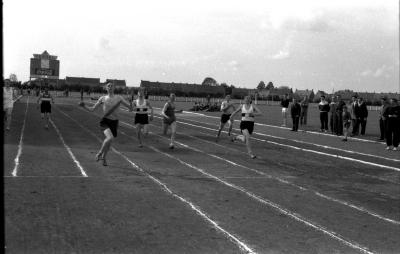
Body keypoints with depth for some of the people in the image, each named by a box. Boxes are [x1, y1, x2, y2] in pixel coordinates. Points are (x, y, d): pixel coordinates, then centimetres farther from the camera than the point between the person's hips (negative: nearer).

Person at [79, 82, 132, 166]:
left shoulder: (119, 98, 4)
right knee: (110, 138, -28)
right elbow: (92, 109, 7)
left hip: (114, 122, 3)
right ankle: (99, 153, -5)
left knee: (109, 141, 14)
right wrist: (84, 106, -8)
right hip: (105, 121, -3)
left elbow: (129, 106, 0)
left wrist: (130, 105, -23)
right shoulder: (103, 98, 3)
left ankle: (103, 157, 41)